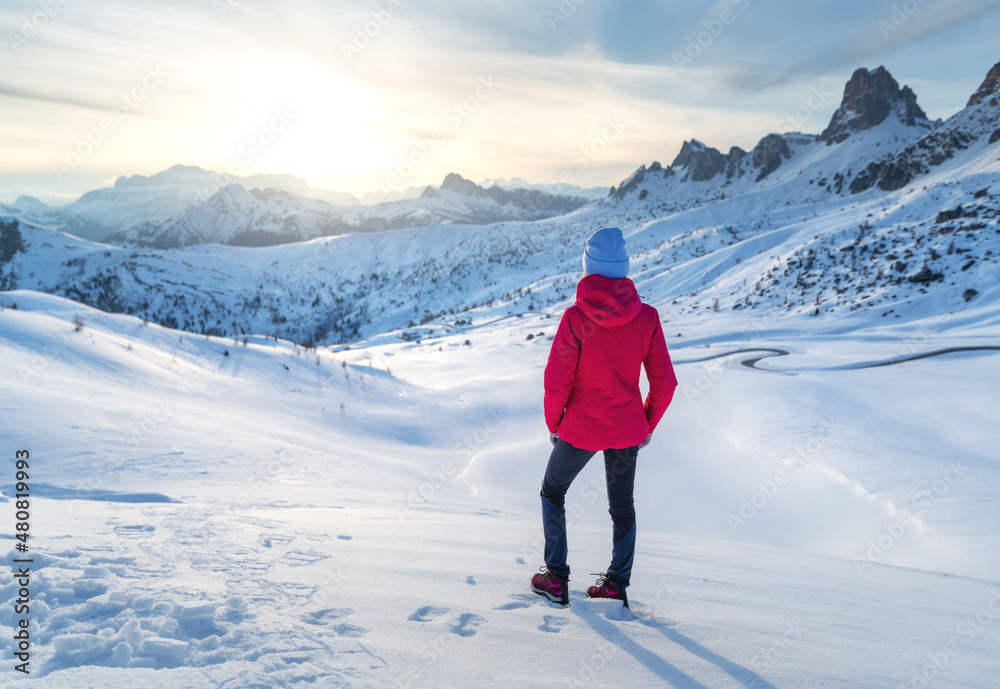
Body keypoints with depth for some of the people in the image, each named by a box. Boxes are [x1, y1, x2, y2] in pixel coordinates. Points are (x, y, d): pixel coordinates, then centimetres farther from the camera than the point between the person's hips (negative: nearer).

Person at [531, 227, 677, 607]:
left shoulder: (576, 317, -19)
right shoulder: (646, 317, -9)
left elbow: (556, 380, -16)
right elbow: (664, 382, -5)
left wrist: (553, 423, 2)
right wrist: (648, 425, 10)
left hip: (580, 429, -3)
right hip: (627, 431, 3)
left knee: (553, 492, 21)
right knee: (622, 505, 22)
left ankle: (556, 579, 24)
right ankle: (617, 585, 30)